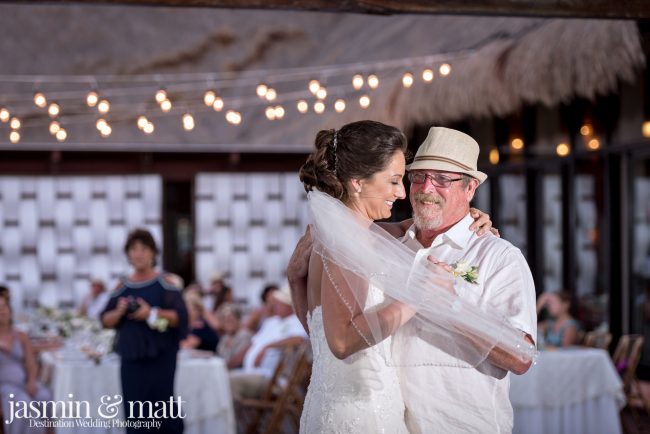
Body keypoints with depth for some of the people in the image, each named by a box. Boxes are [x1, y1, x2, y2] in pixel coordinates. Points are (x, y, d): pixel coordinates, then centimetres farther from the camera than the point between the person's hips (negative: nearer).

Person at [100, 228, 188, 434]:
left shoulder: (165, 284, -1)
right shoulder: (123, 287, 9)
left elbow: (180, 317, -7)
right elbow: (106, 321, 11)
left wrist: (153, 313, -18)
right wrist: (119, 311, -9)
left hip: (160, 357, -3)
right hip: (131, 358, 3)